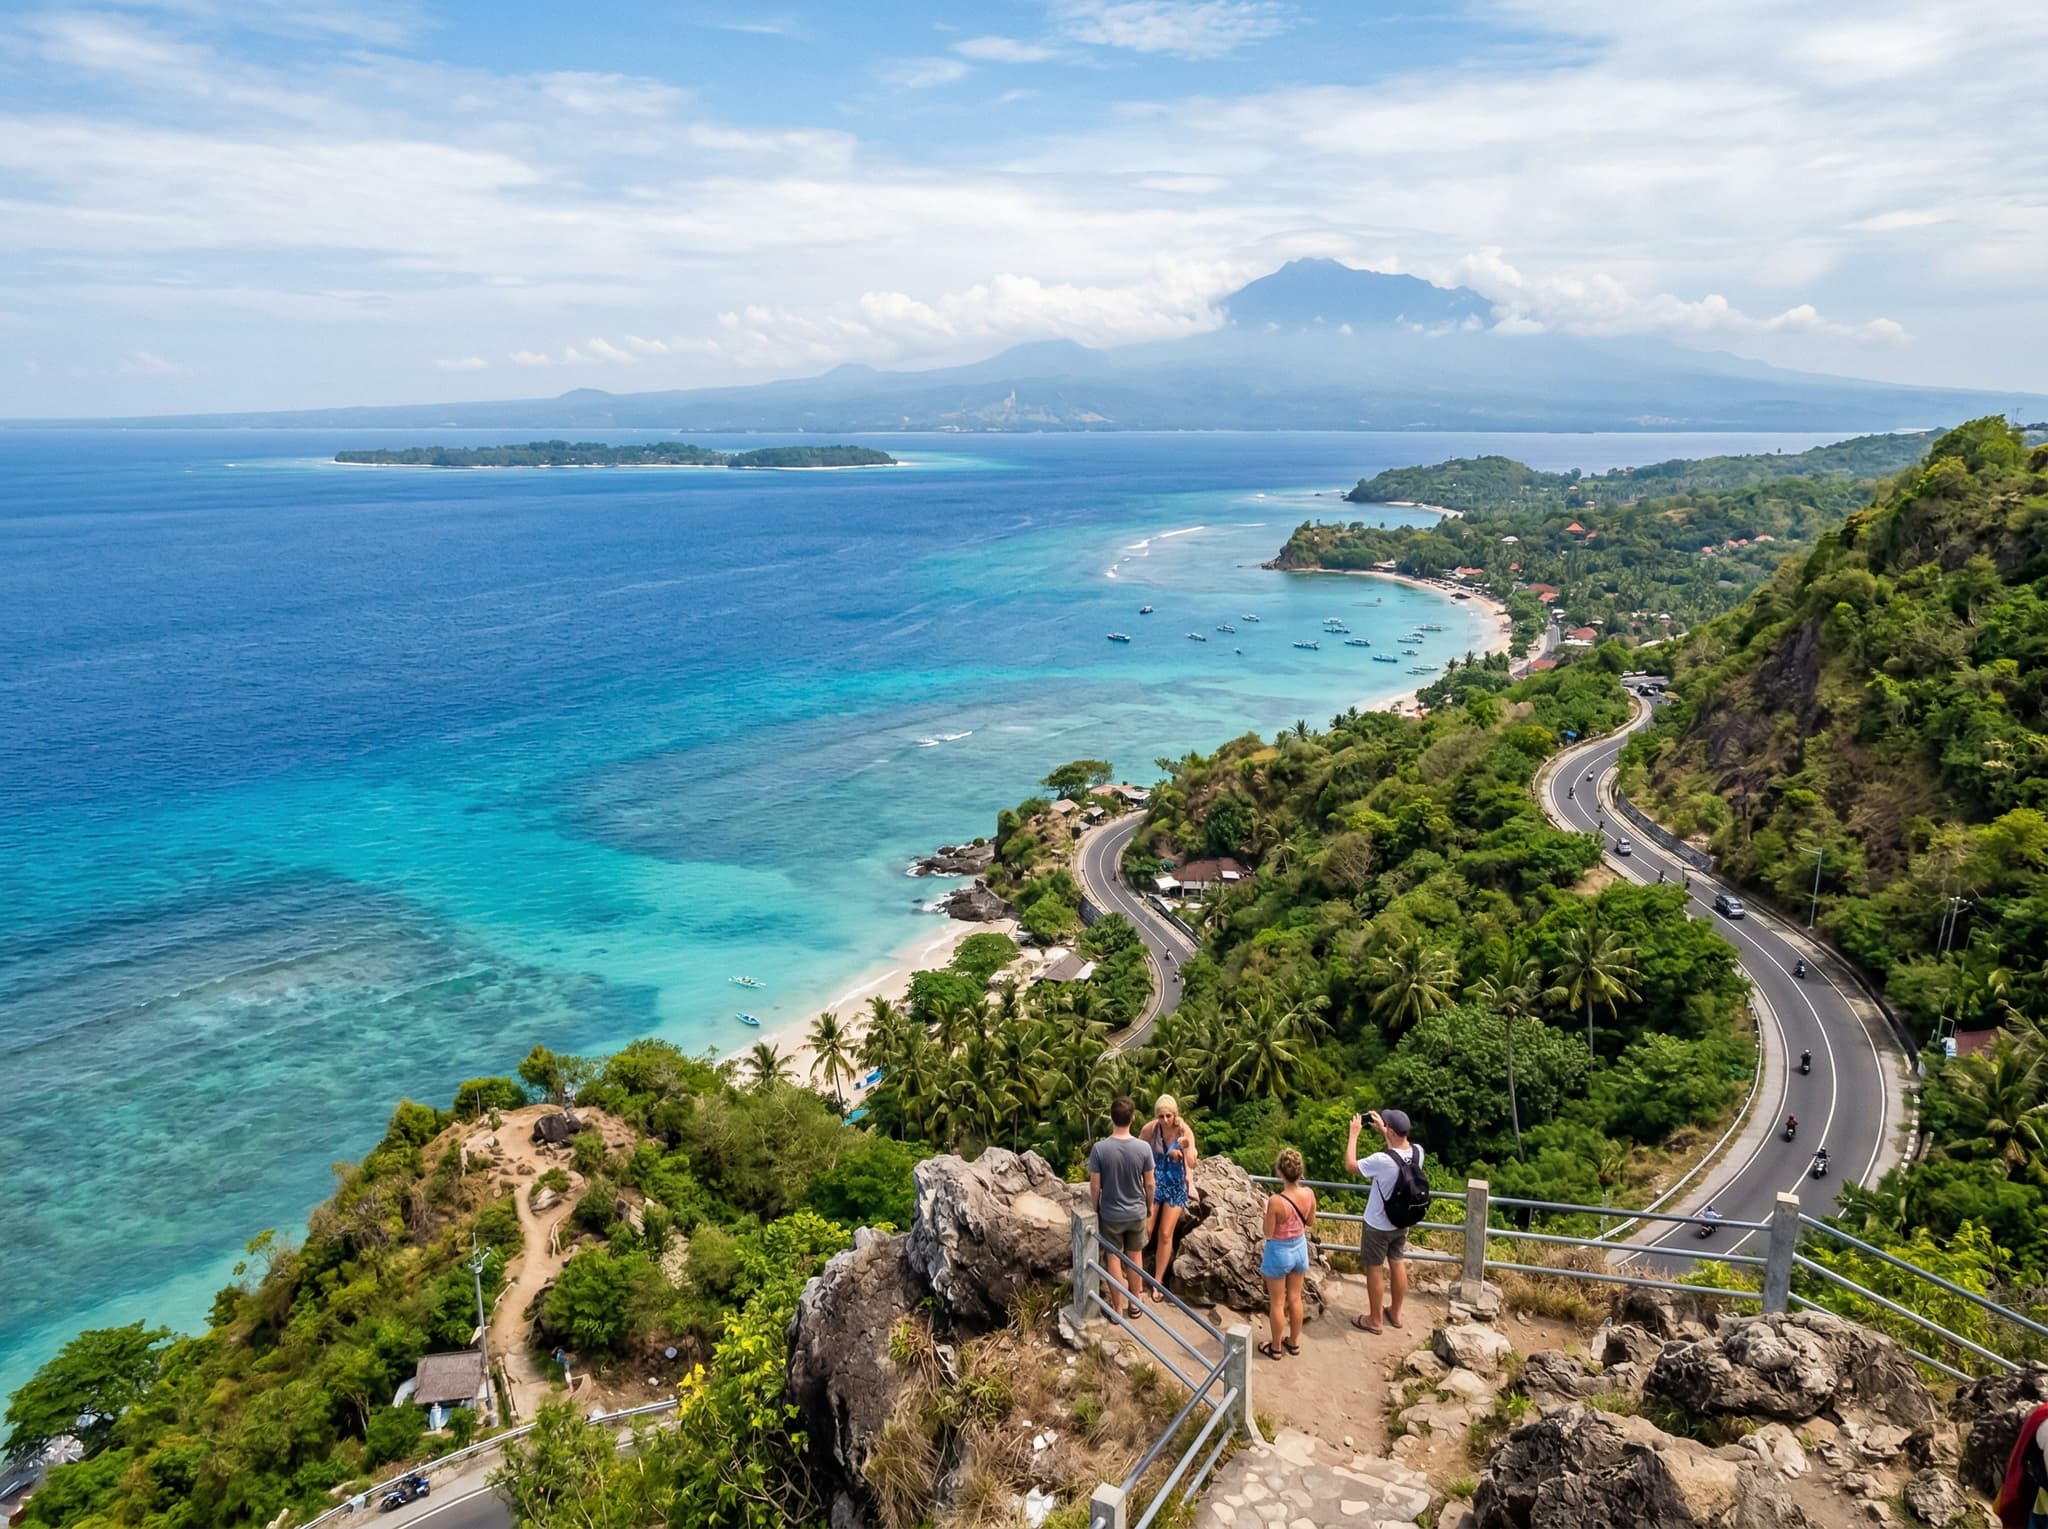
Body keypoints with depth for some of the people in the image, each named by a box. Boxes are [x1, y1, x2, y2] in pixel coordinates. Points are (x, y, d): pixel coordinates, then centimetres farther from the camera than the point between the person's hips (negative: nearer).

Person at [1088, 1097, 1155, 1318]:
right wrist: (1149, 1205, 13)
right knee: (1135, 1257, 19)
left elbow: (1095, 1186, -12)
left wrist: (1095, 1209, 5)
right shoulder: (1143, 1148, -16)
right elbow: (1149, 1184, -5)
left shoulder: (1099, 1149, -20)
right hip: (1137, 1213, 1)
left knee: (1114, 1258, 15)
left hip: (1111, 1214, -1)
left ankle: (1118, 1307, 25)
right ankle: (1134, 1303, 31)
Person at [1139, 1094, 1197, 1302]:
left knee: (1165, 1235, 7)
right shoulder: (1150, 1129, -16)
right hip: (1153, 1183, 0)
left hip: (1175, 1186, 0)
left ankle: (1158, 1281, 20)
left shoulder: (1185, 1131, -16)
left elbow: (1191, 1164, -18)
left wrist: (1185, 1148, -36)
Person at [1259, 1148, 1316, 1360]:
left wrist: (1266, 1209, -7)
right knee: (1295, 1298, 23)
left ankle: (1275, 1347, 31)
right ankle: (1294, 1342, 40)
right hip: (1300, 1248, 5)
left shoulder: (1276, 1201, -32)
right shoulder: (1308, 1194, -15)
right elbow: (1311, 1223, 2)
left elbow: (1268, 1234, -19)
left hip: (1279, 1252, -5)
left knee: (1277, 1303, 15)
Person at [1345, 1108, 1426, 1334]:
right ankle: (1395, 1313, 39)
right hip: (1402, 1222, 6)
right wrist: (1381, 1129, 9)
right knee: (1398, 1264, 22)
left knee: (1375, 1270, 11)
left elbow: (1350, 1166, -18)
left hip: (1378, 1226, -6)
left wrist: (1354, 1134, -11)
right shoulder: (1417, 1152, -14)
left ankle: (1374, 1320, 25)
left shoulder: (1382, 1161, -34)